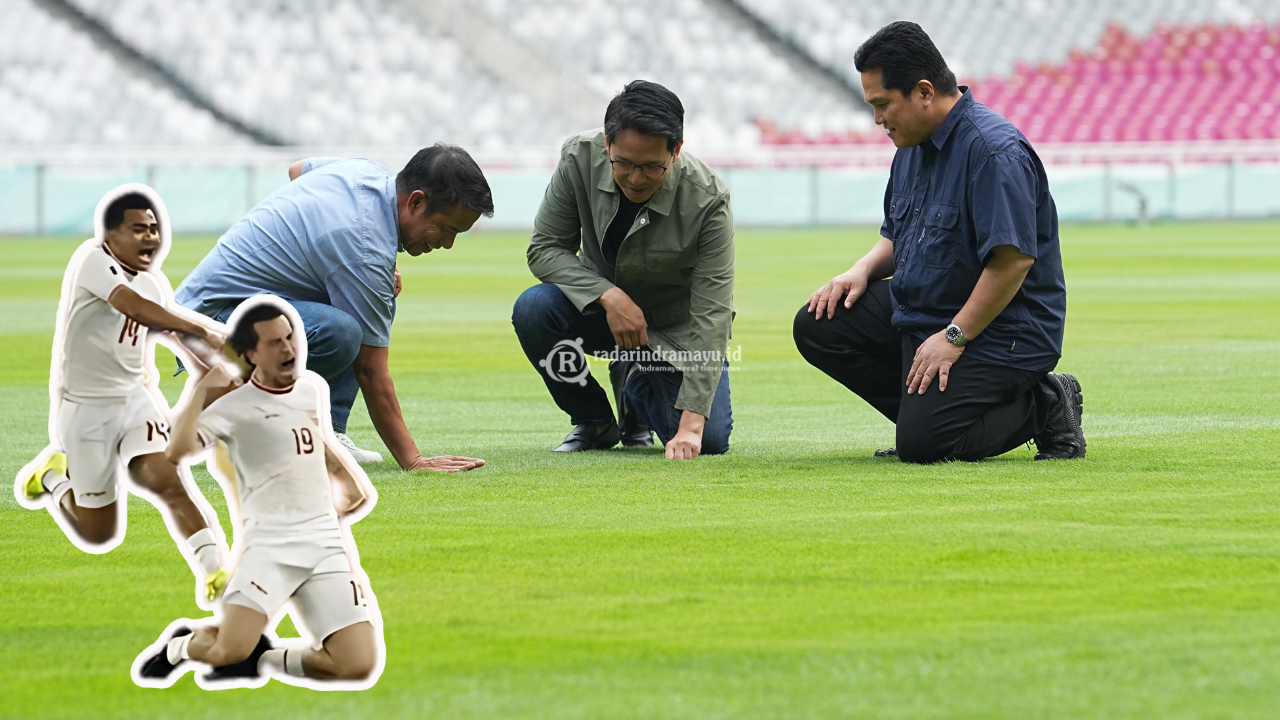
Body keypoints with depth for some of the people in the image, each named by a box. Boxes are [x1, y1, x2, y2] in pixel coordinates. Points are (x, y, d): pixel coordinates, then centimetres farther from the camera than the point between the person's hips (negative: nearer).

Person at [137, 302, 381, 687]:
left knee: (359, 664, -12)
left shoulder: (314, 387, 14)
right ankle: (179, 646, 11)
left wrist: (350, 482, 38)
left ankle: (264, 659, 13)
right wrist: (202, 388, -20)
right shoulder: (234, 407, -4)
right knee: (229, 650, -26)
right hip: (269, 546, -5)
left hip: (326, 543, 5)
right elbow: (178, 449, -21)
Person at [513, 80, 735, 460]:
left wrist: (691, 424, -38)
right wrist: (609, 296, -31)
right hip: (600, 305, 2)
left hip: (676, 329, -2)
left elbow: (711, 316, -30)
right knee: (533, 309, -30)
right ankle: (595, 422, -3)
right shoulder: (579, 158, -22)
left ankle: (635, 385, 17)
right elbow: (544, 249, -13)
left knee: (709, 440, -19)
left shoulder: (707, 200, -30)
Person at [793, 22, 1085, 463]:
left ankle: (1044, 407, -1)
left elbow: (1013, 260, -27)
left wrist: (954, 337, -24)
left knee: (921, 444, -23)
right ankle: (927, 409, 5)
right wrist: (863, 270, 1)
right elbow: (897, 237, 23)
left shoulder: (995, 152, -22)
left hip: (999, 331, -10)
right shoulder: (913, 146, 9)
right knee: (818, 326, -1)